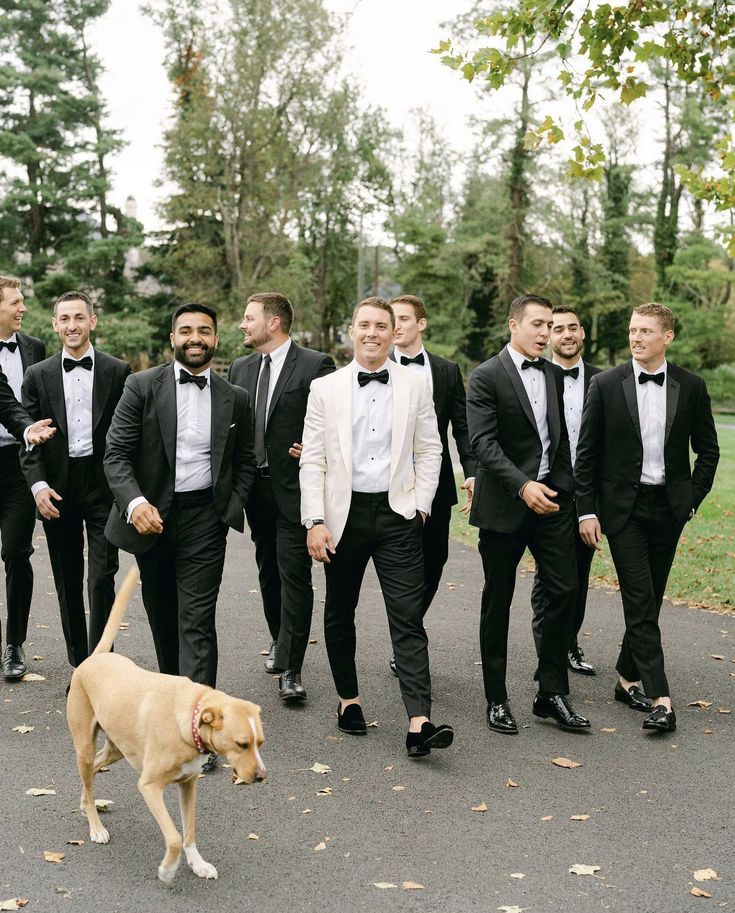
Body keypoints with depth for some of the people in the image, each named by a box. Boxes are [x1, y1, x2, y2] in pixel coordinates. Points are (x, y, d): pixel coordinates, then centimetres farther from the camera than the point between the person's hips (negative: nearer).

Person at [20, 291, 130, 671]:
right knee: (67, 584, 9)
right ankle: (79, 665, 20)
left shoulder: (118, 372, 2)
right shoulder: (38, 375, 6)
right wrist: (37, 484, -10)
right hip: (57, 491, 2)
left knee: (102, 578, -7)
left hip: (104, 486, -2)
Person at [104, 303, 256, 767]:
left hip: (204, 519, -1)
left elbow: (245, 463, 13)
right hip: (150, 516, 1)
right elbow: (117, 453, -7)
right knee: (162, 617, 15)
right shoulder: (142, 386, -3)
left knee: (197, 622, -7)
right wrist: (135, 502, -22)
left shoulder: (235, 399, 4)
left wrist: (231, 509, -1)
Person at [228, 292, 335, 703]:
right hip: (257, 488, 6)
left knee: (295, 576, -6)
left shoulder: (316, 365, -7)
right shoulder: (240, 369, 12)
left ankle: (291, 670, -3)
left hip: (295, 488, -6)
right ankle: (280, 642, 35)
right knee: (268, 572, 17)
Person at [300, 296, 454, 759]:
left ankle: (419, 724, -11)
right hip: (344, 513, 1)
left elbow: (429, 450, 8)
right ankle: (349, 699, 31)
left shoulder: (415, 384, 4)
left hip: (397, 513, -1)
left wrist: (420, 505, -1)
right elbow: (312, 460, 0)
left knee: (408, 618, -7)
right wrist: (315, 522, -7)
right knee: (340, 613, 12)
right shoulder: (325, 388, 3)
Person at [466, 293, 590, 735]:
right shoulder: (486, 377, -7)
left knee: (565, 591, -1)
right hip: (505, 504, -5)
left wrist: (564, 487, 13)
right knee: (498, 602, 5)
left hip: (551, 499, 5)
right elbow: (483, 443, -16)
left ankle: (552, 693, 12)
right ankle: (497, 699, 16)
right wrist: (523, 486, -26)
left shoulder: (554, 375, 12)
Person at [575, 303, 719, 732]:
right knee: (640, 601, -8)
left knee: (650, 600, 10)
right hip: (624, 507, -2)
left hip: (669, 508, 3)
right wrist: (587, 510, -4)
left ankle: (628, 678, 26)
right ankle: (659, 699, -9)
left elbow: (707, 450, 11)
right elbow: (586, 453, 0)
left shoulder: (692, 387, 2)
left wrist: (692, 499, 4)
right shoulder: (606, 385, -3)